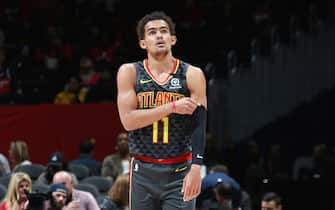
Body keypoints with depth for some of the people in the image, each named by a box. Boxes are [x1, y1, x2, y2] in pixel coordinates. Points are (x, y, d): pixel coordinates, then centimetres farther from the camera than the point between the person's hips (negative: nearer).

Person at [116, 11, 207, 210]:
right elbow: (128, 120, -10)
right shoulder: (130, 72, 1)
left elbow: (199, 126, -6)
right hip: (143, 171, 2)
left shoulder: (192, 75, -1)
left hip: (179, 172, -1)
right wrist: (172, 108, -16)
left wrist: (196, 168, -18)